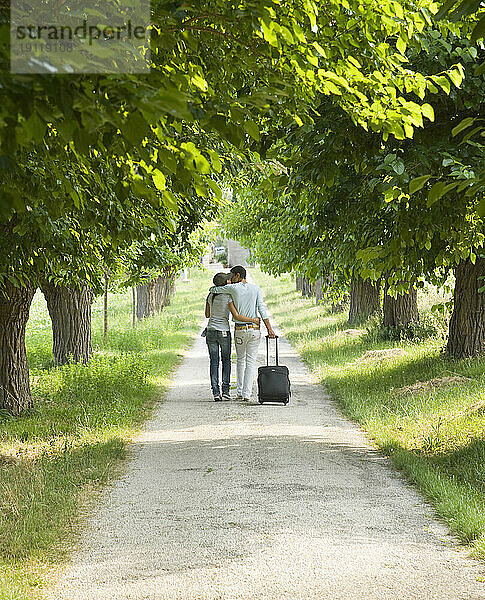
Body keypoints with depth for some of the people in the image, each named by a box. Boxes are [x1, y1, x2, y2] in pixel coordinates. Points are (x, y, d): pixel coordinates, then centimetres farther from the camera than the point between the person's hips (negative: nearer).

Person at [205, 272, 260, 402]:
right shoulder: (228, 298, -11)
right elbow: (237, 316, -16)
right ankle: (225, 390, 4)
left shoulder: (210, 296, 3)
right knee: (226, 360, 12)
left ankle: (216, 392, -3)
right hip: (224, 332, -3)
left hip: (211, 331, 3)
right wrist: (254, 320, -8)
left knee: (214, 362, 5)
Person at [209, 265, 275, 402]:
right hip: (255, 329, 1)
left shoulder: (233, 288, -4)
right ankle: (247, 394, -4)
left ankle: (240, 392, 16)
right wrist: (269, 329, -8)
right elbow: (262, 309, -5)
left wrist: (213, 289, 28)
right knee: (251, 362, 3)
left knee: (241, 360, 18)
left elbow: (213, 290, 5)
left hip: (240, 330, -1)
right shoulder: (256, 289, 2)